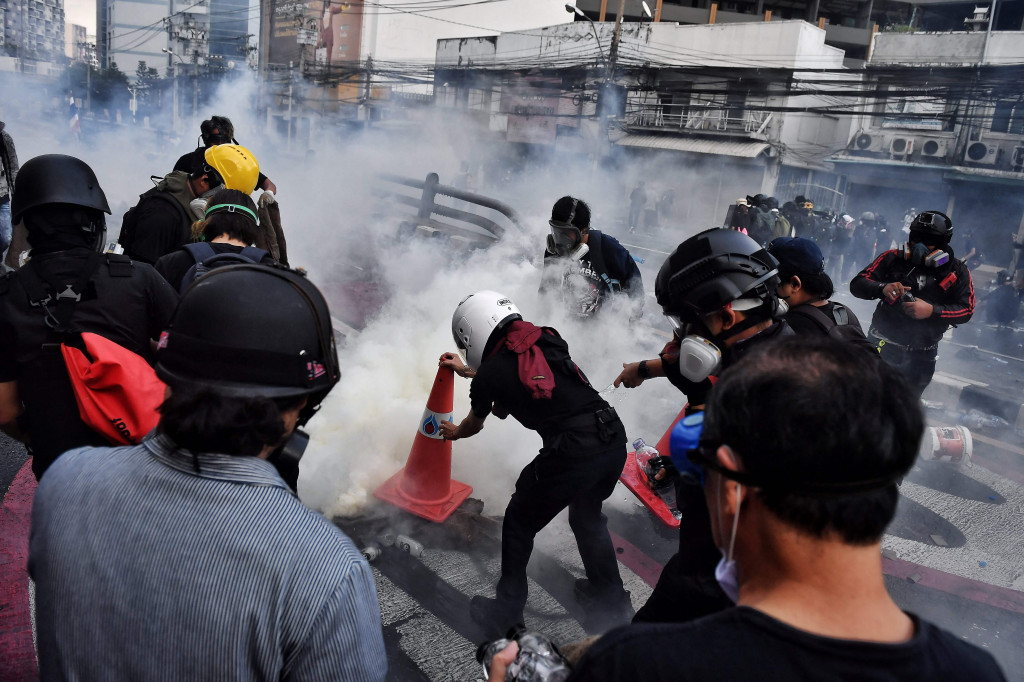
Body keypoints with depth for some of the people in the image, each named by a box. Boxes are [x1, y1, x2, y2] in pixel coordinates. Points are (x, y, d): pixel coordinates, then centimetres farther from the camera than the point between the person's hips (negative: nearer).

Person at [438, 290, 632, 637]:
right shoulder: (546, 338, 14)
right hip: (615, 438, 6)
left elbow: (473, 425, 25)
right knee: (588, 517, 31)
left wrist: (453, 432, 48)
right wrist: (466, 370, 50)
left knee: (519, 525, 18)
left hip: (572, 454, -6)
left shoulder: (488, 376, 2)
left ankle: (506, 615, 31)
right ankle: (612, 604, 43)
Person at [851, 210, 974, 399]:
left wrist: (932, 311, -25)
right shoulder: (894, 259, -7)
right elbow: (857, 284, -11)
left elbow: (966, 310, -8)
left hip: (921, 355, 3)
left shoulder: (957, 272, -2)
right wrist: (883, 288, -32)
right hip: (884, 345, -2)